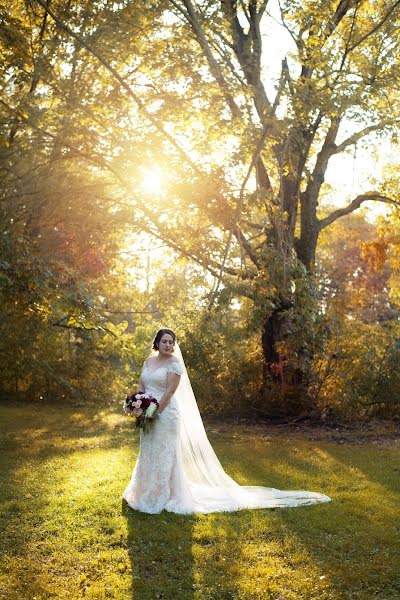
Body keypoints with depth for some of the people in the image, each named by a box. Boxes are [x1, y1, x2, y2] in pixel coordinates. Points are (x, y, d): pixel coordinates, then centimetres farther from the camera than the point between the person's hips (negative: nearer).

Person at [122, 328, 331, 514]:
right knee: (148, 454, 18)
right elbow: (141, 387, 11)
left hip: (165, 414, -8)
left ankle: (163, 496, 12)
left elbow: (169, 392, -17)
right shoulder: (148, 361, 10)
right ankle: (148, 492, 33)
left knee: (164, 455, 1)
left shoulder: (174, 363, -11)